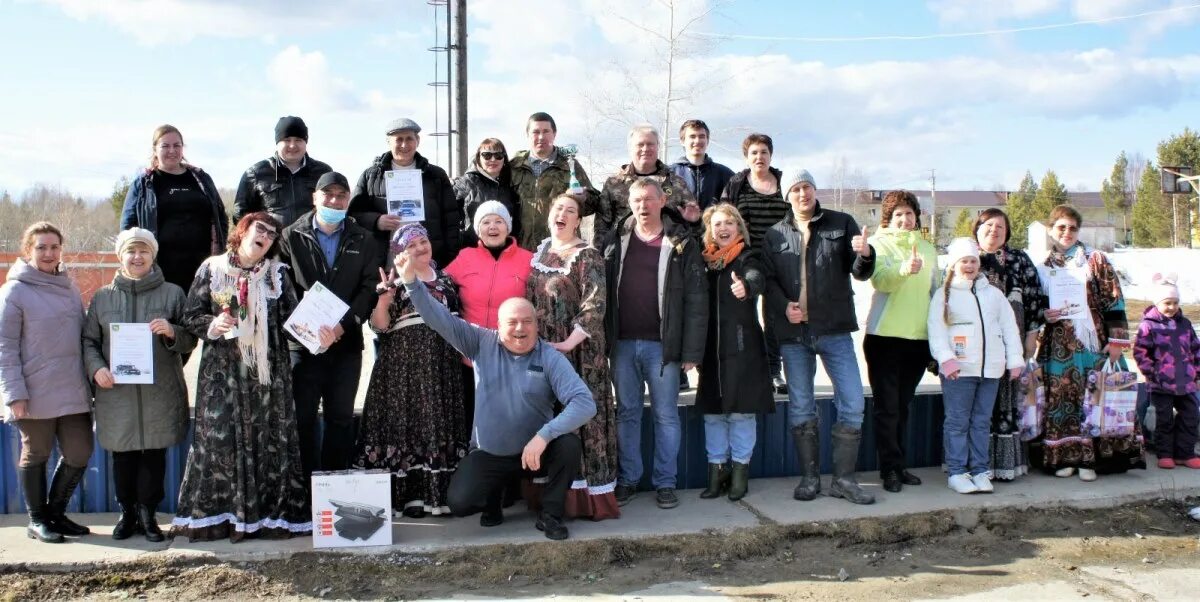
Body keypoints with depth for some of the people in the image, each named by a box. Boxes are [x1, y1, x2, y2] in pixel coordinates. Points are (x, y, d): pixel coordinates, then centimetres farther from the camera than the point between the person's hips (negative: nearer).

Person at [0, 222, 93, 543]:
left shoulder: (69, 287, 10)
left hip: (73, 392, 5)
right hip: (36, 394, -5)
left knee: (79, 454, 7)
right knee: (36, 456, 9)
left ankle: (56, 512, 26)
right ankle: (37, 520, 24)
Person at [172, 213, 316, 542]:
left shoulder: (277, 273, 8)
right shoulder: (212, 269, 5)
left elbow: (293, 317, 2)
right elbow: (190, 316, 5)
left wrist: (317, 334, -17)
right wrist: (213, 324, -15)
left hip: (269, 371, 1)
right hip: (223, 370, -1)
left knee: (269, 440, 1)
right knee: (220, 439, -1)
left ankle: (270, 514, 8)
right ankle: (216, 515, 7)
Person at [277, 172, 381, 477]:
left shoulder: (363, 241, 8)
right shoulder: (291, 237, 4)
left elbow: (370, 287, 1)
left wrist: (344, 323, -12)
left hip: (346, 343, 2)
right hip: (302, 341, -1)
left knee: (341, 417, 6)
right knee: (303, 417, 0)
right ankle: (305, 483, 8)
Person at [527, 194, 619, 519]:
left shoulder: (587, 256, -6)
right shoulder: (539, 253, 13)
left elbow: (594, 307, -15)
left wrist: (568, 343, -22)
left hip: (577, 352, -6)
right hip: (541, 350, 6)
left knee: (580, 417, -4)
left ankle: (591, 494, 2)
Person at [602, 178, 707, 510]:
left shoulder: (682, 244, -2)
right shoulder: (615, 241, 6)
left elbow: (696, 301, -4)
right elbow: (603, 292, 7)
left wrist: (692, 351, -9)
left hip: (662, 345, -2)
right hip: (622, 344, 3)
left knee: (666, 416, 5)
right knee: (627, 413, 10)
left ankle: (665, 482, 15)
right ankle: (628, 479, 20)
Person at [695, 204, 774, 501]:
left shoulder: (747, 258, -3)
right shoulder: (705, 261, 11)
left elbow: (757, 278, -25)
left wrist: (746, 286, -47)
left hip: (742, 345, -4)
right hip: (712, 346, 4)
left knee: (741, 410, 0)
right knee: (712, 410, 8)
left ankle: (740, 471, 11)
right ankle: (717, 470, 18)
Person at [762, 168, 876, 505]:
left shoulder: (841, 224, 5)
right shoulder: (775, 236, 8)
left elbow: (860, 272, 2)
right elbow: (767, 279, 7)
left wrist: (864, 254, -20)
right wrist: (783, 306, -11)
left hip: (835, 330, -1)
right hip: (793, 333, 1)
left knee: (852, 403, -4)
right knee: (800, 408, 7)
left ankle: (844, 479, 8)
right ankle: (809, 477, 19)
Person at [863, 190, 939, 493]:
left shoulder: (927, 249, 15)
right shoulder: (879, 244, -2)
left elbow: (934, 290, 21)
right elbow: (880, 279, -21)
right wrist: (904, 269, -41)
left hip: (919, 337, 5)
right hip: (885, 335, -5)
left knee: (903, 405, 12)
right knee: (887, 406, -2)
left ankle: (900, 466, 19)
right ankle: (890, 469, 3)